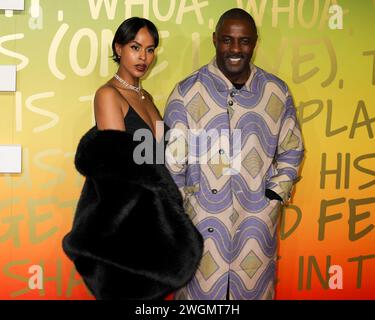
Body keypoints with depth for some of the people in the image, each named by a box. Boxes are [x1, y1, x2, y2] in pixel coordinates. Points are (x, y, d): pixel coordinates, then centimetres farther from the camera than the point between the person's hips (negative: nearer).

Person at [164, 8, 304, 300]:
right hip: (202, 220, -2)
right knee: (201, 290, 11)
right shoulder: (188, 92, -8)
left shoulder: (277, 92, 0)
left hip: (258, 222, 2)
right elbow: (171, 163, -5)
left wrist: (275, 196, -1)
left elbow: (291, 150, 11)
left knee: (254, 290, 16)